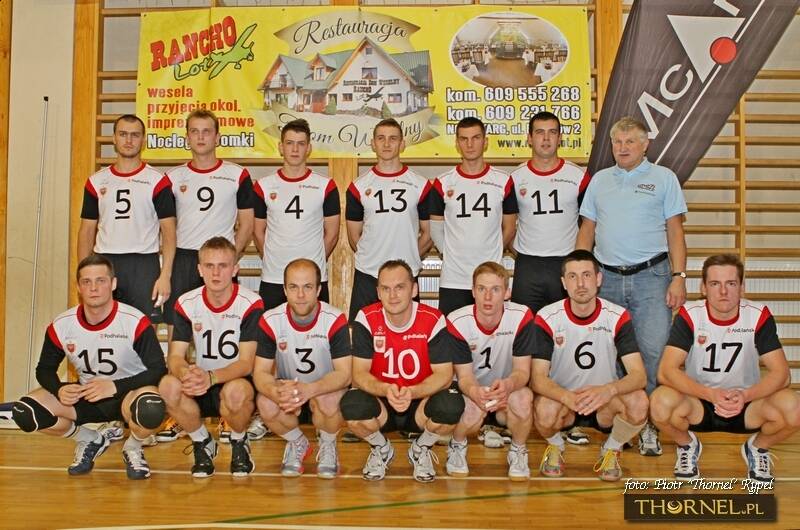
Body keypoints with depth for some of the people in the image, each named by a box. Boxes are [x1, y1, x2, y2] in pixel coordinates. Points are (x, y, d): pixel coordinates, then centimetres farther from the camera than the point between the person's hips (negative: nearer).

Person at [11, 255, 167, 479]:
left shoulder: (135, 322, -20)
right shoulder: (61, 326, -8)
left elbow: (158, 370, -17)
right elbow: (45, 369, 5)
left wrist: (115, 387, -29)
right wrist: (59, 389, -18)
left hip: (128, 394, -4)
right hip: (84, 395, 4)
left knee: (151, 411, -40)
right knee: (25, 413, -17)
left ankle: (133, 449, 0)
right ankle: (90, 442, 10)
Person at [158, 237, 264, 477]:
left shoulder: (251, 304, -13)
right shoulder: (187, 303, -3)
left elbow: (246, 364, -18)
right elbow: (175, 356, -7)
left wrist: (210, 377, -37)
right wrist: (186, 373, -32)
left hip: (239, 381, -3)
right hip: (202, 386, 3)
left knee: (235, 391, -38)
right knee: (169, 386, -28)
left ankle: (239, 443, -3)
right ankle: (202, 443, -1)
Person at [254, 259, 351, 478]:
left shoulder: (334, 320, -20)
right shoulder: (270, 320, -14)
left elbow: (344, 374, -23)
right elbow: (260, 372, -14)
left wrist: (309, 389, -43)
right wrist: (276, 392, -40)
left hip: (326, 389, -2)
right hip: (287, 388, 2)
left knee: (327, 403, -36)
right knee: (265, 404, -30)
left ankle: (328, 446, 1)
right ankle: (297, 443, 4)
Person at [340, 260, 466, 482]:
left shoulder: (433, 320, -14)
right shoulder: (367, 319, -11)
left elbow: (444, 375, -14)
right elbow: (359, 374, -13)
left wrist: (412, 393, -34)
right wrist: (385, 390, -35)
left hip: (420, 403, 0)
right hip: (381, 404, 1)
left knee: (452, 405, -32)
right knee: (351, 405, -32)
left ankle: (421, 449, 4)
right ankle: (381, 449, 5)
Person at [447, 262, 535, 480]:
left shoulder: (521, 317, -18)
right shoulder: (457, 322, -18)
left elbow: (523, 371, -17)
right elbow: (464, 376, -19)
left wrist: (508, 385, -43)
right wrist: (475, 392, -46)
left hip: (507, 392, 1)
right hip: (471, 391, -1)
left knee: (523, 397, -33)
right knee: (473, 410, -35)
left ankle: (518, 452, -3)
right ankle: (457, 446, 2)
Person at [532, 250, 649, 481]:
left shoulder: (617, 317, -10)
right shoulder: (547, 318, -12)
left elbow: (639, 375, -17)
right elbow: (538, 377, -17)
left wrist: (609, 390, -40)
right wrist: (567, 397, -39)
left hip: (605, 402, 1)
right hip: (561, 398, -1)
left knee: (638, 402, -31)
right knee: (545, 412, -36)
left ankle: (611, 450, 2)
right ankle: (555, 446, 4)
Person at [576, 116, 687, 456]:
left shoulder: (664, 178, 6)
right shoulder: (599, 180, 14)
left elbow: (675, 231, 2)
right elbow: (587, 230, 15)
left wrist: (678, 276, -7)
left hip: (651, 277, -3)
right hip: (607, 278, 3)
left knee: (653, 351, -10)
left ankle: (648, 425, -1)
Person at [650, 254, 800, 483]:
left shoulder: (759, 316, -11)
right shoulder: (689, 316, -14)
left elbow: (780, 373, -13)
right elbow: (666, 371, -21)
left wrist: (745, 396, -33)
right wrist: (711, 394, -36)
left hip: (746, 405, 1)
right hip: (698, 404, -1)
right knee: (661, 402, -34)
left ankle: (758, 447, 7)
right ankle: (687, 445, 3)